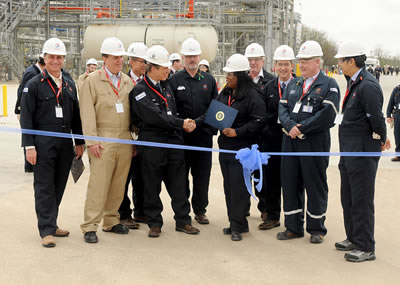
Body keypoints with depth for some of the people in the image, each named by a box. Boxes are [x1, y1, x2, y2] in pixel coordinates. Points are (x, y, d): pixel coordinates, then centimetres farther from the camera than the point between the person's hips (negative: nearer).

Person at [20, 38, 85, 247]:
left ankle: (51, 224, 25)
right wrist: (29, 146, -13)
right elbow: (26, 118, -6)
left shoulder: (69, 85, 13)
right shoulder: (34, 85, -3)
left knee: (59, 186, 12)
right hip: (43, 143, -5)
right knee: (44, 187, -1)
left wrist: (79, 142, 14)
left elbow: (76, 116, 18)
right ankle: (47, 230, 3)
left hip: (65, 144, 5)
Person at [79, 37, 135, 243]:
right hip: (103, 139, -5)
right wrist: (92, 140, -13)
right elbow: (87, 113, -6)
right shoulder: (93, 81, -1)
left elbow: (134, 111, 15)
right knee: (98, 184, -6)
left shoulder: (128, 81, 14)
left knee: (118, 184, 9)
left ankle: (111, 221, 21)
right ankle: (90, 227, -1)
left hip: (125, 139, 5)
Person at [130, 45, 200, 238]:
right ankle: (155, 223, 15)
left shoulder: (166, 86, 13)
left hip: (173, 141, 6)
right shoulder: (139, 90, -10)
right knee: (152, 186, 4)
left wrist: (184, 124, 3)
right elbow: (155, 116, -18)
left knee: (178, 184, 8)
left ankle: (183, 221, 17)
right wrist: (181, 124, -16)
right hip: (152, 144, -6)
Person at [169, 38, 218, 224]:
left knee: (202, 174, 6)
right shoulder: (174, 80, 3)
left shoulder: (209, 80, 9)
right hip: (181, 135, -2)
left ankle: (200, 210, 17)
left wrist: (198, 122, -7)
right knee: (181, 174, 5)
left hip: (204, 134, 2)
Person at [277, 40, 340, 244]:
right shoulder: (293, 84, 15)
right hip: (291, 141, 5)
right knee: (290, 183, 8)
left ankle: (316, 229, 17)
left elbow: (327, 114, -15)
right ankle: (293, 227, 20)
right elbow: (282, 108, 7)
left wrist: (302, 128, -16)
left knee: (315, 186, 4)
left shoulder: (329, 85, -3)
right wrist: (291, 126, -12)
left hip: (315, 143, -5)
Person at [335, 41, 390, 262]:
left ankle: (366, 248, 10)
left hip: (363, 152, -10)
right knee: (348, 198, 19)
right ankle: (353, 238, 34)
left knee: (361, 201, -1)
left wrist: (381, 140, -8)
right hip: (349, 151, 10)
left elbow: (376, 118, -24)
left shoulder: (368, 85, -20)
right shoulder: (353, 82, 11)